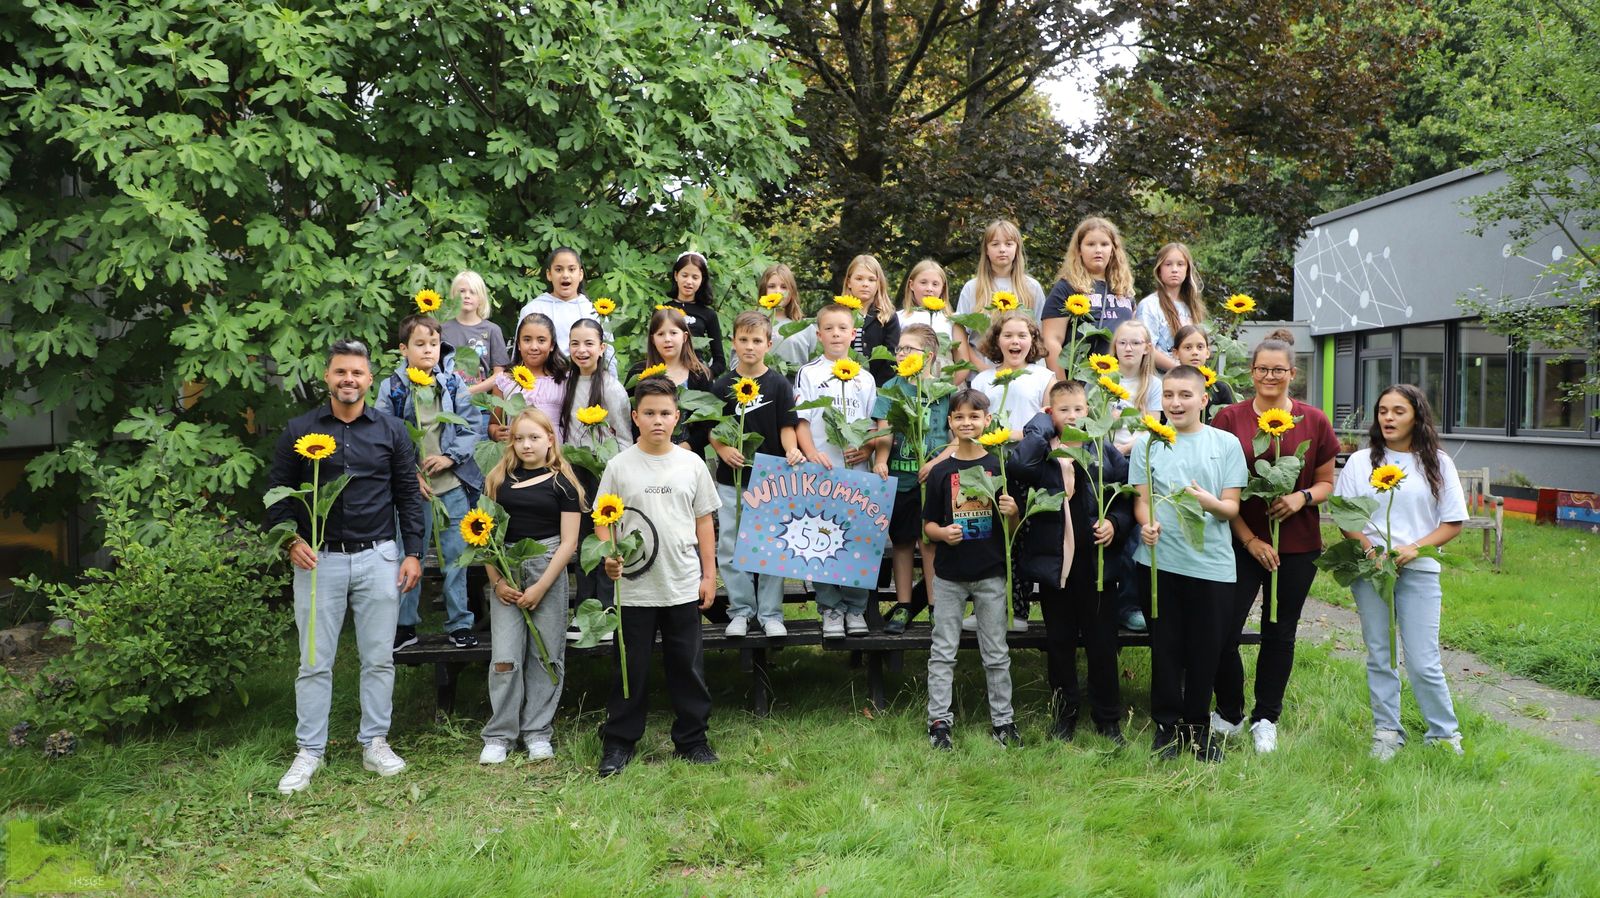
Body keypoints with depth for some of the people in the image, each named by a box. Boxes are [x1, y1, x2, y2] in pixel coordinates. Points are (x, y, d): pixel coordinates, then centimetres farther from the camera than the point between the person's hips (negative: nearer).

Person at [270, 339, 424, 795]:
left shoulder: (391, 430, 6)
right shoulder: (299, 431, 4)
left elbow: (408, 494, 8)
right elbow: (278, 492, 7)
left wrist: (413, 552, 2)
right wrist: (292, 540, -7)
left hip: (378, 557, 1)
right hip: (319, 558, -1)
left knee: (379, 658, 6)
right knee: (314, 662, 3)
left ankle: (375, 743, 18)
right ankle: (309, 751, 13)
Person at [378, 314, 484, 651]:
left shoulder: (454, 384, 4)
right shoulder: (391, 389, 0)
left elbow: (469, 427, 2)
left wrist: (450, 457, -12)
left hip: (453, 482, 1)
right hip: (410, 485, -1)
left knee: (456, 556, 5)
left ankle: (460, 624, 15)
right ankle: (405, 625, 19)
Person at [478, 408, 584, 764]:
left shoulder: (561, 482, 1)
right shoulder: (499, 479, 8)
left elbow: (569, 541, -2)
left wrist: (541, 587, -8)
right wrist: (496, 580, -4)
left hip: (548, 566, -1)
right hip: (506, 569, 2)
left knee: (546, 654, 3)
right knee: (505, 655, -1)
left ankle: (538, 733, 13)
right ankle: (499, 736, 7)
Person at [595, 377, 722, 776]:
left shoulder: (692, 464, 3)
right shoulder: (620, 466, -1)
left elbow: (704, 522, 8)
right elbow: (602, 521, 3)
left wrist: (709, 575, 5)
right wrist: (609, 557, -15)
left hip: (684, 587, 2)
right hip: (634, 588, -1)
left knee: (687, 667, 9)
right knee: (632, 668, 7)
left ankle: (691, 739, 21)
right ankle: (618, 742, 18)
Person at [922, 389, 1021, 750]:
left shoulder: (999, 467, -1)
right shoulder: (941, 471, 0)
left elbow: (1012, 527, 3)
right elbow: (928, 523, 2)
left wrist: (1013, 513, -19)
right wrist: (943, 532, -18)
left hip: (990, 573, 0)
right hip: (949, 574, 0)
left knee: (996, 653, 8)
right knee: (943, 652, 5)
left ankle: (1002, 720, 18)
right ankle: (939, 721, 13)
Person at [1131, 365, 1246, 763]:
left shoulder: (1226, 443, 4)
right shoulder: (1148, 442, 5)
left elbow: (1232, 507, 2)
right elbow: (1142, 498, 5)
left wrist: (1210, 502, -20)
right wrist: (1147, 523, -17)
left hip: (1212, 563, 0)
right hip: (1160, 560, 0)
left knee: (1206, 649, 7)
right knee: (1165, 647, 7)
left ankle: (1198, 725, 23)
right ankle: (1168, 725, 21)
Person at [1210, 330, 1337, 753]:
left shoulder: (1314, 421, 1)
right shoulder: (1230, 418, -2)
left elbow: (1327, 482, 8)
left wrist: (1303, 497, -14)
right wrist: (1250, 539, -8)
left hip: (1297, 546, 1)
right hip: (1242, 542, -1)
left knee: (1279, 634, 11)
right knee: (1222, 632, -6)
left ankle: (1266, 719, 27)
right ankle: (1228, 714, 17)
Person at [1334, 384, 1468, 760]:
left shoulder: (1437, 463, 4)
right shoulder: (1361, 461, 6)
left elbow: (1453, 523, 4)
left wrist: (1414, 548, -11)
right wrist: (1370, 549, -12)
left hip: (1419, 571, -1)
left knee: (1423, 661, -3)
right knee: (1379, 656, 7)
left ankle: (1444, 735, 14)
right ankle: (1386, 731, 18)